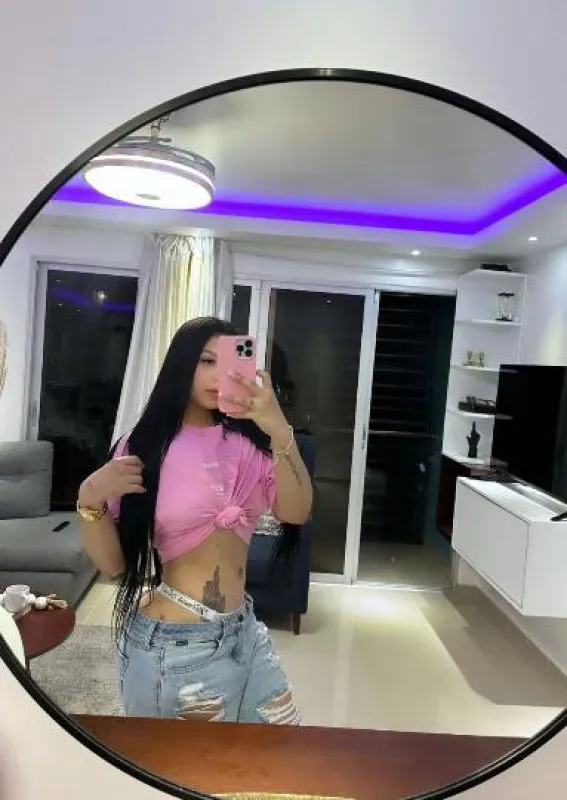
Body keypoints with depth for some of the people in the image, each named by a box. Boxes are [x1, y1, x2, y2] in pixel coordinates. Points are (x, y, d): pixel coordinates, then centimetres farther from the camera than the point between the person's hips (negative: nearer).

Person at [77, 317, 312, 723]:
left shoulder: (247, 441, -3)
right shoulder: (143, 448, -10)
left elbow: (296, 513, -18)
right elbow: (112, 562, -8)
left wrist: (280, 432, -32)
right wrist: (90, 499, -26)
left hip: (243, 632, 4)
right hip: (172, 646, -3)